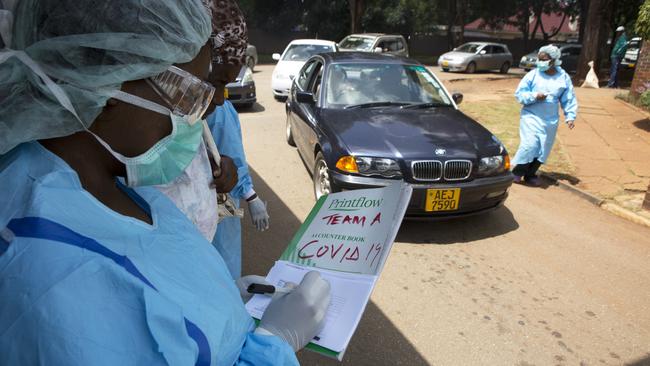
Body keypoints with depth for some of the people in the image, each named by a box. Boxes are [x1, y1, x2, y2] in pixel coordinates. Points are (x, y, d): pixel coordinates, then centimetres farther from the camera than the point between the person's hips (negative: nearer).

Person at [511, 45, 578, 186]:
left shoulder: (564, 78, 2)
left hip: (550, 121, 4)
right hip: (531, 117, -3)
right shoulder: (533, 74, -6)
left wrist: (570, 116, -2)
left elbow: (569, 99, 8)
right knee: (529, 145, -17)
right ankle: (517, 172, 0)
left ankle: (530, 174, 22)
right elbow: (519, 94, -5)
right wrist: (534, 96, -20)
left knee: (543, 150, 8)